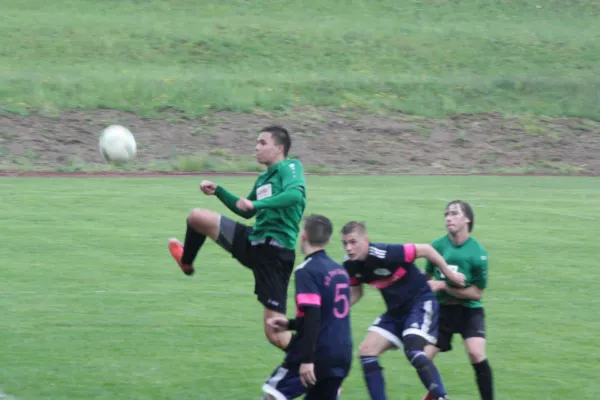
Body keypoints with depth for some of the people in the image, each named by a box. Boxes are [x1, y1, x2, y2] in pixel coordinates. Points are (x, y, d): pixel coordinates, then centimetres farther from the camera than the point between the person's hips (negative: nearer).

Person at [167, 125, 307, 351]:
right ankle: (186, 262, 40)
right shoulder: (264, 178, 18)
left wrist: (257, 204, -34)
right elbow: (246, 211, 34)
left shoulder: (290, 167, -7)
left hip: (275, 251, -8)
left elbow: (296, 194, -29)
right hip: (254, 240, 8)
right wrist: (218, 191, 23)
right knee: (196, 217, 11)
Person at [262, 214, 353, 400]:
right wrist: (290, 324, 24)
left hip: (317, 355, -7)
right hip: (342, 357, 7)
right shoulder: (340, 271, 12)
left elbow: (313, 316, -22)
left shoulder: (307, 271, -12)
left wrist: (307, 359, -22)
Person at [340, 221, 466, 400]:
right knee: (367, 350, -2)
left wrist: (449, 273, -12)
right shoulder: (350, 265, -8)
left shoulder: (384, 254, -29)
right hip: (396, 310, 8)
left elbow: (425, 249, -20)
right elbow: (355, 294, 9)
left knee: (413, 351, -26)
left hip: (420, 302, -8)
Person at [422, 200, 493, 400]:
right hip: (442, 309, 3)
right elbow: (428, 275, 14)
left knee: (476, 354, -26)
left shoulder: (477, 253, -16)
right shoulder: (438, 245, -6)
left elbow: (477, 293, -13)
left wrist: (443, 286, -19)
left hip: (469, 310, -3)